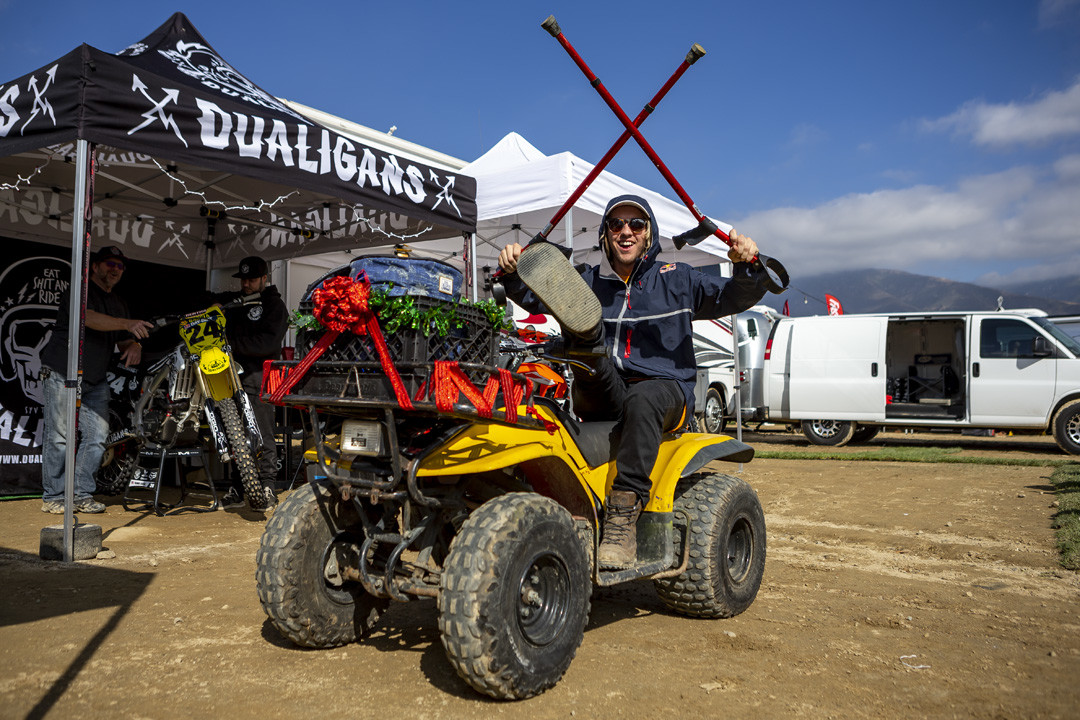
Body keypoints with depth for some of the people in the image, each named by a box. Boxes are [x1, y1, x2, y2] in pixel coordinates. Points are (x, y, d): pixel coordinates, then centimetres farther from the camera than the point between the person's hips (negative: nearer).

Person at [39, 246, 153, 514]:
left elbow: (124, 339, 20)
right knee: (61, 438, -6)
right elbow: (89, 318, -25)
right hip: (62, 374, -7)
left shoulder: (118, 303, 19)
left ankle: (82, 495, 9)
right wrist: (128, 323, -37)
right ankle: (52, 497, 4)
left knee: (97, 436, 0)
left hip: (96, 381, 7)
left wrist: (134, 346, -4)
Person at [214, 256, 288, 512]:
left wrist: (233, 343, -18)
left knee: (261, 435, -8)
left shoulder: (274, 305, 0)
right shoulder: (235, 300, 22)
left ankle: (267, 489, -3)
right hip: (232, 372, 7)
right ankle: (237, 488, 15)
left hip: (257, 374, -7)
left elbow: (268, 342, -14)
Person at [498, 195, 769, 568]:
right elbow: (532, 297, 14)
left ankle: (623, 520, -43)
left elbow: (735, 298, 7)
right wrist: (513, 271, -6)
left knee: (642, 399, -38)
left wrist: (747, 267, -14)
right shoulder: (587, 281, 21)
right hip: (602, 395, 3)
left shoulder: (676, 279, 15)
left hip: (666, 389, -3)